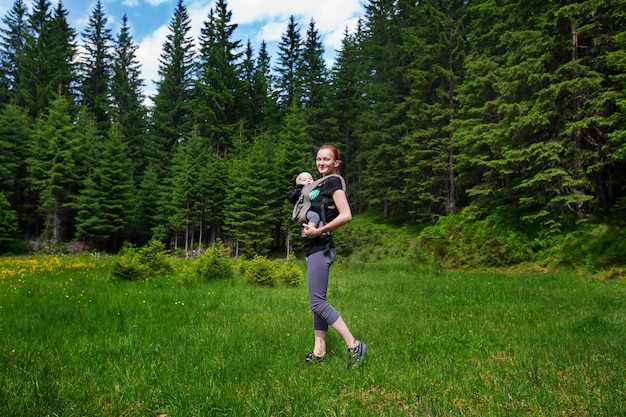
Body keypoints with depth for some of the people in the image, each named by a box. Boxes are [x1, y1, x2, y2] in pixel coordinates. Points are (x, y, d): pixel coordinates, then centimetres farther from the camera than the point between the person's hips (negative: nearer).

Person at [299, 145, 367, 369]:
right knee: (317, 302, 10)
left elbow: (346, 215, -21)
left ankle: (354, 346, -7)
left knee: (317, 303, -11)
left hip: (321, 248, -10)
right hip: (314, 248, 10)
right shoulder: (321, 185, 17)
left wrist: (319, 231, -19)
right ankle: (319, 351, 15)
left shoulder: (333, 183, -9)